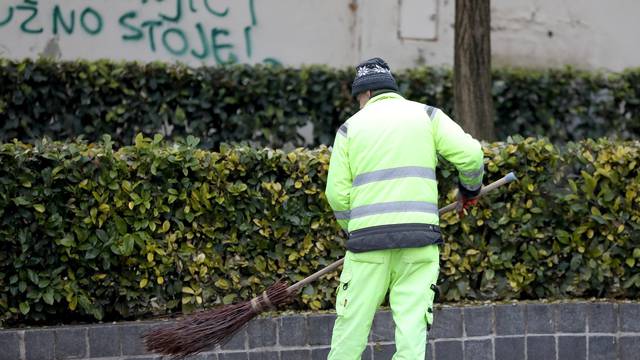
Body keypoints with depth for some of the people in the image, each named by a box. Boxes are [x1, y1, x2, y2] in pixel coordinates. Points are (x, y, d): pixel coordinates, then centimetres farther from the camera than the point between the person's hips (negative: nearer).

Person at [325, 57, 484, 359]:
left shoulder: (351, 127, 11)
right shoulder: (426, 115, 11)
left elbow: (337, 193, 5)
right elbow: (469, 154, -1)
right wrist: (470, 188, 19)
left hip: (368, 236, 0)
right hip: (419, 235, 0)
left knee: (351, 325, 6)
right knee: (412, 329, 0)